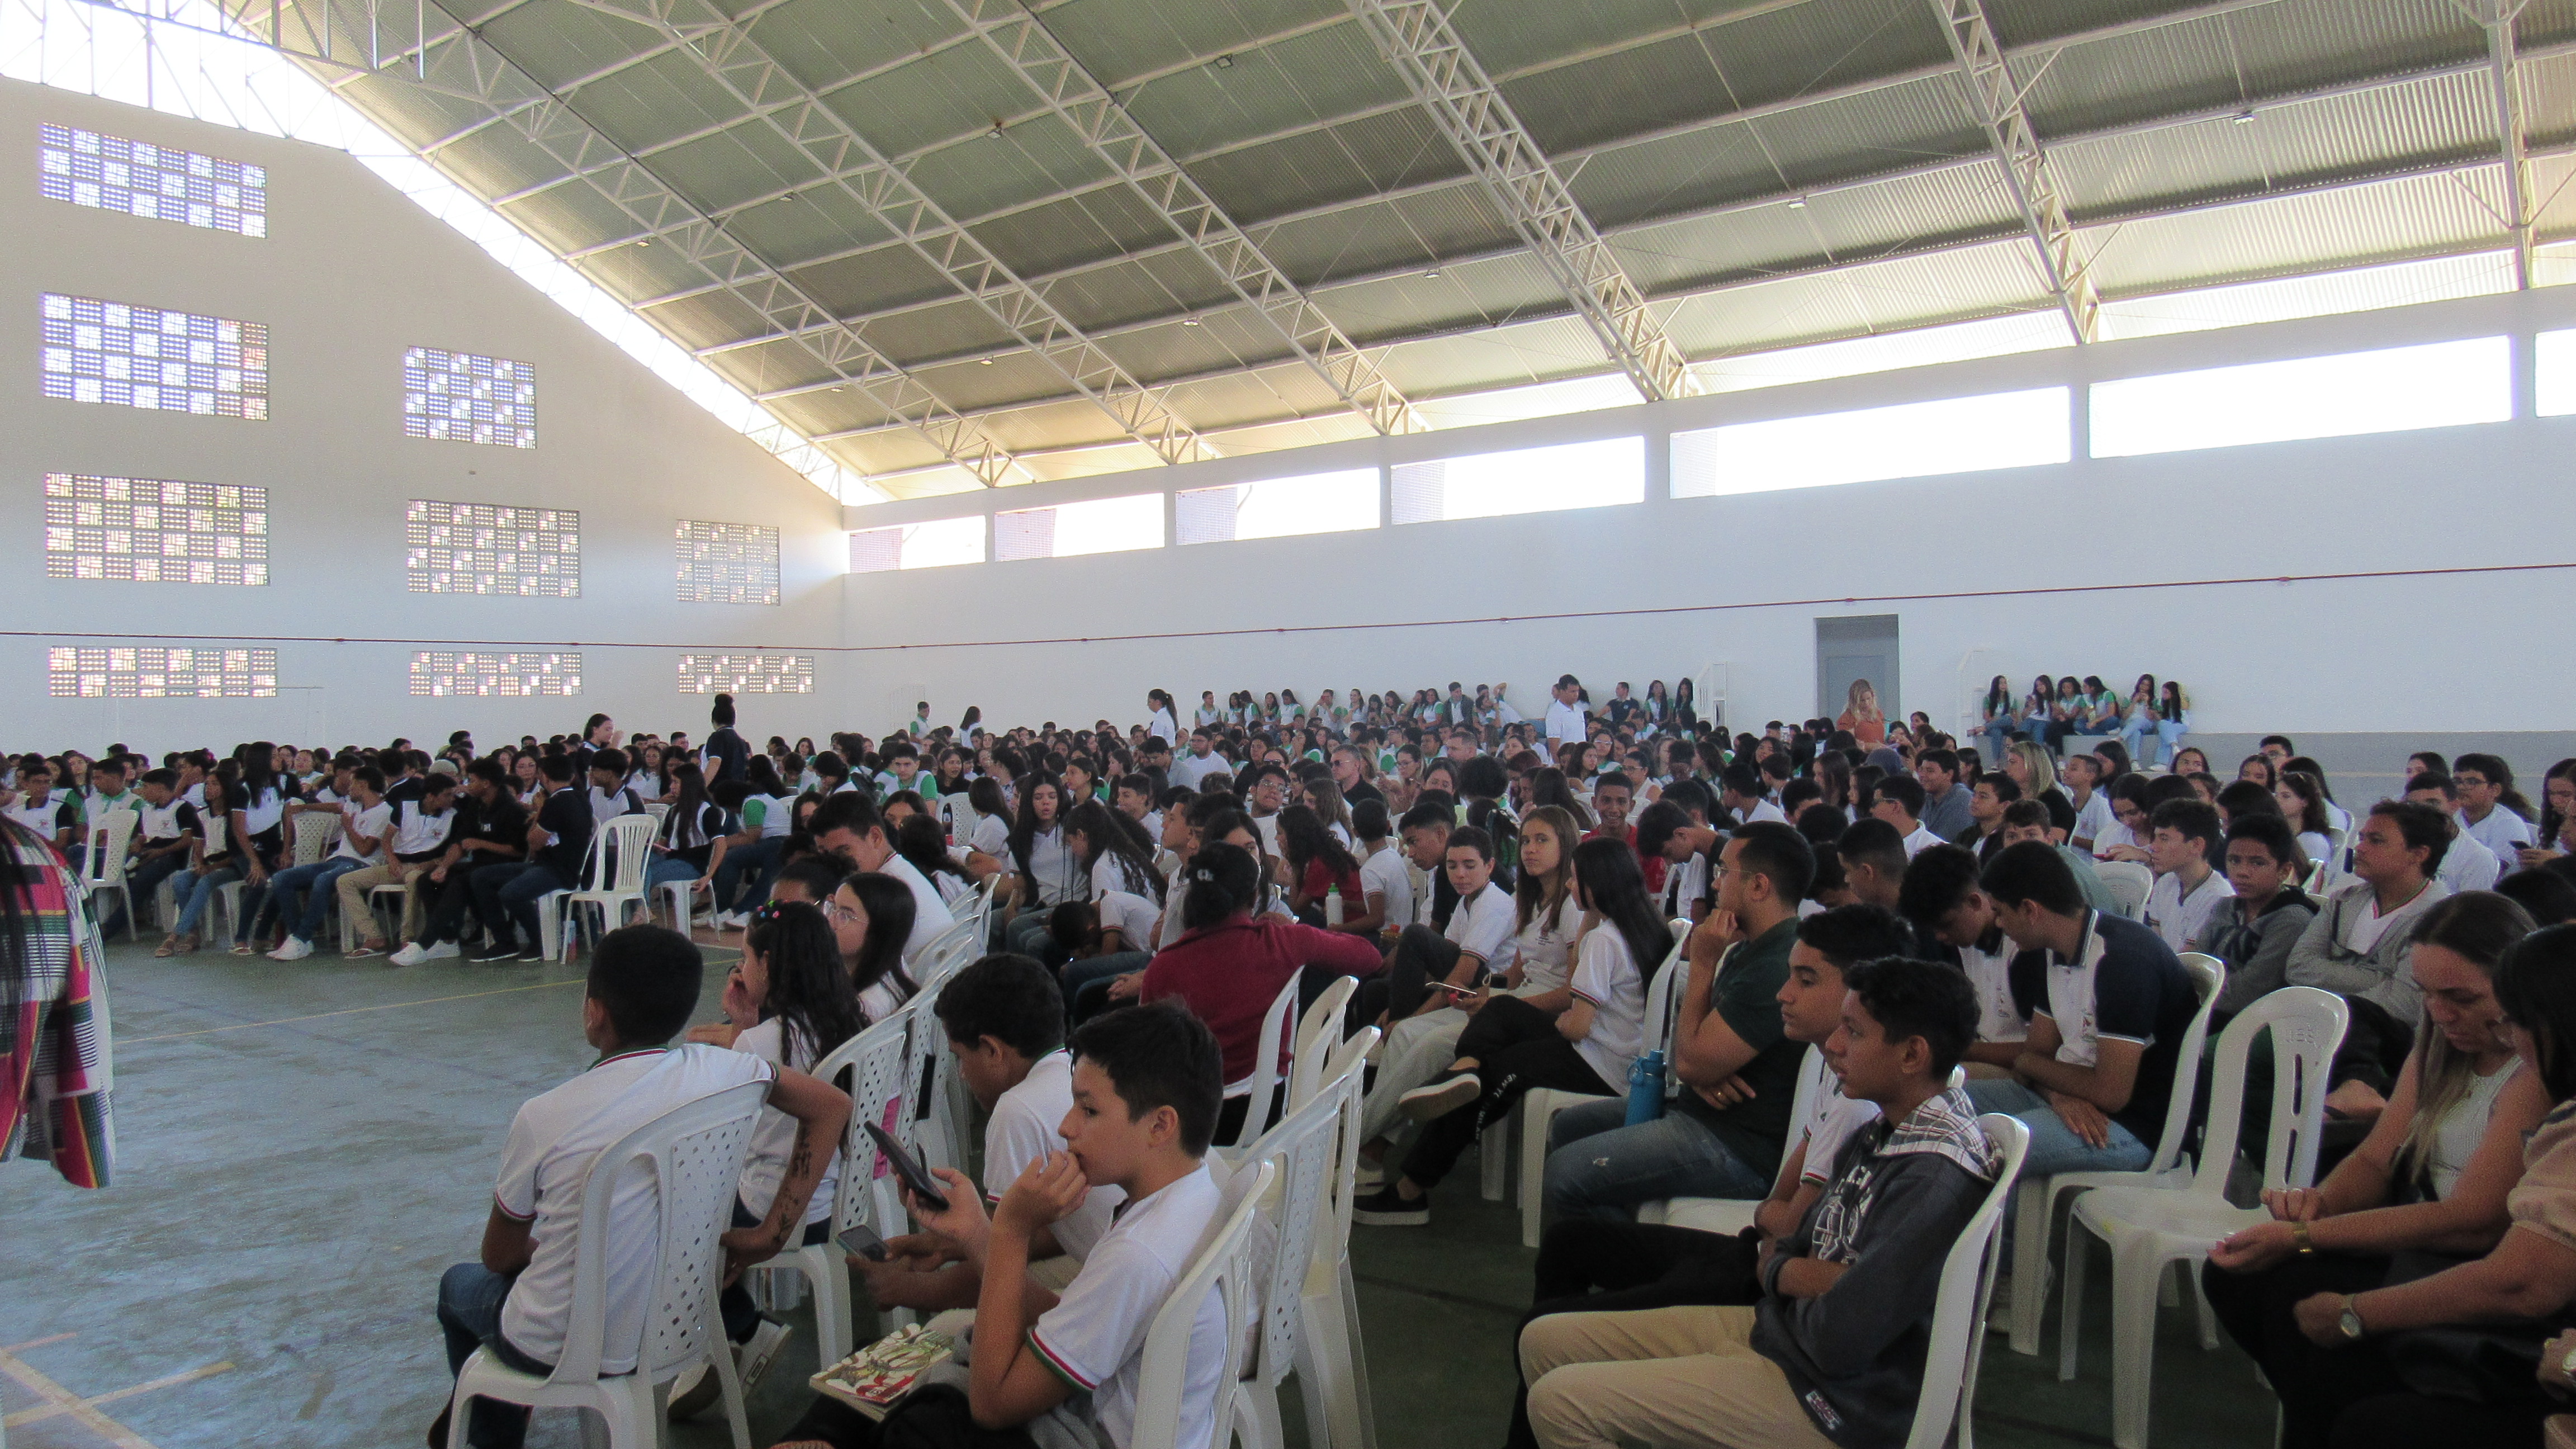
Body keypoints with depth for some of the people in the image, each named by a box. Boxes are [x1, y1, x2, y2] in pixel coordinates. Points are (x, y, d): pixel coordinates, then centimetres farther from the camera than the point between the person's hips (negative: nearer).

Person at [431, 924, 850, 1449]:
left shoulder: (543, 1119, -22)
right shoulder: (716, 1070, -16)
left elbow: (500, 1256, -7)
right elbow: (833, 1106, -8)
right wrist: (771, 1234, -6)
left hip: (560, 1351, -3)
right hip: (680, 1330, 4)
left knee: (459, 1282, 29)